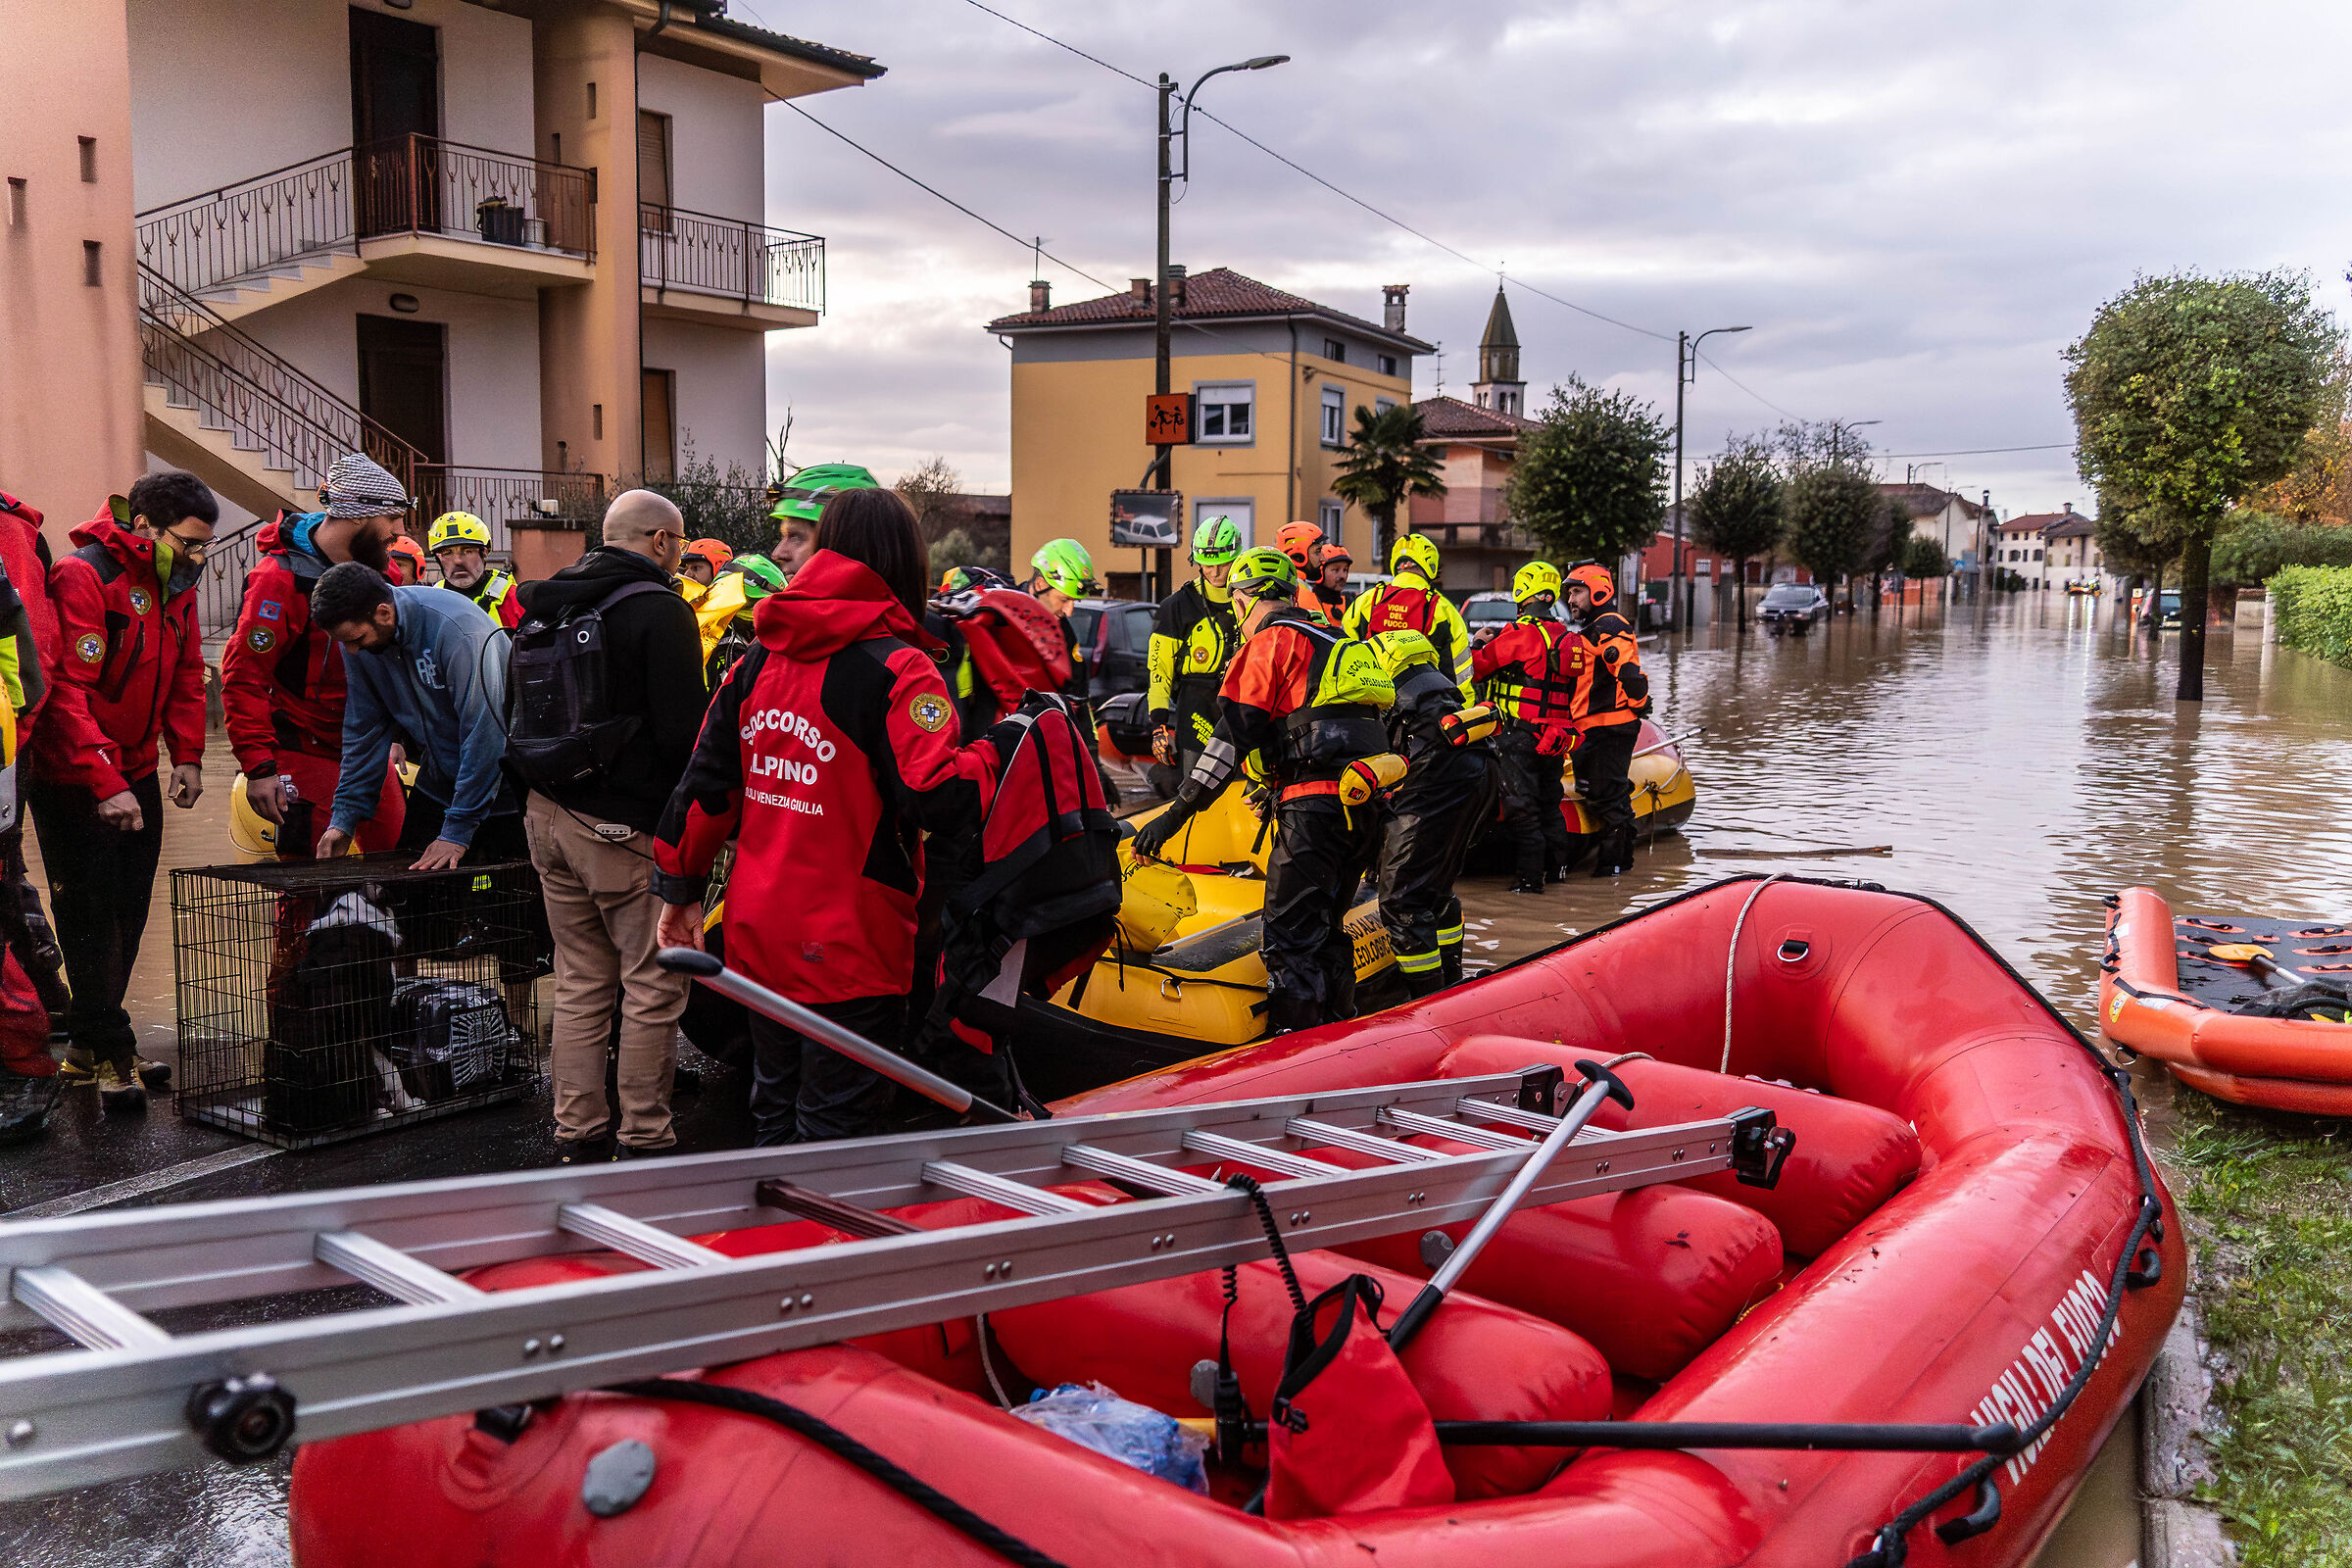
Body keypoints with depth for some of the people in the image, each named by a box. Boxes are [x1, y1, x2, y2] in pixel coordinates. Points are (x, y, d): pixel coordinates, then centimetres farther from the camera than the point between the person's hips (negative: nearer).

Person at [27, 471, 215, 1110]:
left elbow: (186, 673, 15)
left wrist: (187, 757, 5)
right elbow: (66, 690, -25)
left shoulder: (175, 584, 5)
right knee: (90, 914, -4)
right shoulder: (83, 577, -20)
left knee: (128, 913, 10)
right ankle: (109, 1055, 2)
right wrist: (103, 786, -28)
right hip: (73, 781, -8)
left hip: (137, 773, 8)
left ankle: (93, 1040, 21)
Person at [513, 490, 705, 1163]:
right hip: (626, 828, -8)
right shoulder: (660, 610, -12)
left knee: (580, 985, 15)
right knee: (653, 988, 2)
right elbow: (682, 731, -18)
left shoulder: (547, 603, 13)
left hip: (548, 817, 8)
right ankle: (643, 1141, 6)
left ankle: (576, 1134, 20)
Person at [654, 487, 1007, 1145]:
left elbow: (708, 780, 10)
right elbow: (940, 799, -24)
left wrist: (681, 888, 19)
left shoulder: (760, 659, 6)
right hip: (847, 945, -7)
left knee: (775, 1110, 22)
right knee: (833, 1135, 2)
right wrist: (988, 753, -6)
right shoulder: (898, 670, -15)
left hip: (756, 937, 7)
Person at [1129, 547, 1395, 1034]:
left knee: (1291, 938, -7)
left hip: (1315, 805, -8)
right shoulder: (1337, 641, 23)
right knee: (1325, 930, 19)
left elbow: (1234, 734, -9)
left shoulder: (1271, 643, -1)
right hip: (1367, 805, 8)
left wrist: (1176, 813, -9)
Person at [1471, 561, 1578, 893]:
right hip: (1555, 738, 8)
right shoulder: (1568, 637, 11)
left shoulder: (1521, 633, -15)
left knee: (1522, 806, -3)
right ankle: (1556, 866, 27)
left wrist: (1477, 645, 10)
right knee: (1550, 803, 18)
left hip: (1520, 734, -8)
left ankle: (1529, 876, -3)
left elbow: (1478, 666, -10)